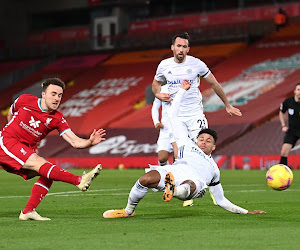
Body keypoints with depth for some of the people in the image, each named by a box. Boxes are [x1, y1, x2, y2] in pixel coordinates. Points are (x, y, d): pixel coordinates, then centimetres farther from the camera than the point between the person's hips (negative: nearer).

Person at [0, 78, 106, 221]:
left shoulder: (57, 119, -4)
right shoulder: (25, 100, -7)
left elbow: (75, 142, -13)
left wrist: (90, 142, -32)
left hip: (25, 151, 6)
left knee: (47, 174, -11)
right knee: (39, 163, -26)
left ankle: (28, 212, -8)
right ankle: (80, 181, -42)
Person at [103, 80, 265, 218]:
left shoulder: (214, 169, 43)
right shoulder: (188, 145, 39)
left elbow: (221, 200, 46)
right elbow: (173, 116, 41)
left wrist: (246, 212, 42)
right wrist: (183, 91, 44)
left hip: (195, 181, 0)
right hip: (177, 170, 0)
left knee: (188, 187, -40)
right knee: (147, 179, -31)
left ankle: (173, 191, -74)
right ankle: (128, 211, -15)